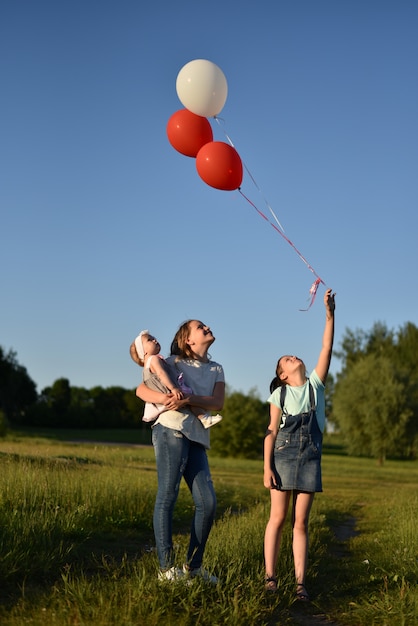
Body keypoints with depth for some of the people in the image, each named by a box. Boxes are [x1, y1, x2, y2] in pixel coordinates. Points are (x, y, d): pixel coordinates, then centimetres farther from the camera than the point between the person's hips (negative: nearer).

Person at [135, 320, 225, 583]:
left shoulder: (216, 369, 22)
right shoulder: (174, 362, 11)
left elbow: (218, 402, 4)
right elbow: (141, 389, 4)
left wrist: (188, 399, -14)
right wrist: (162, 397, -18)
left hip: (198, 437, 5)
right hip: (172, 430, -5)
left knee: (208, 502, -1)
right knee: (167, 495, -9)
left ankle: (193, 566, 12)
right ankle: (167, 569, -7)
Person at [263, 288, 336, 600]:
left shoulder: (315, 384, 11)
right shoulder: (279, 393, 5)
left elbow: (327, 349, 3)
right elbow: (271, 432, 0)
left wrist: (330, 314, -5)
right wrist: (267, 467, -8)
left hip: (310, 459, 2)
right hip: (284, 457, -2)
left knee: (301, 522, 3)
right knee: (278, 518, 0)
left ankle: (300, 582, 2)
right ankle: (270, 576, 5)